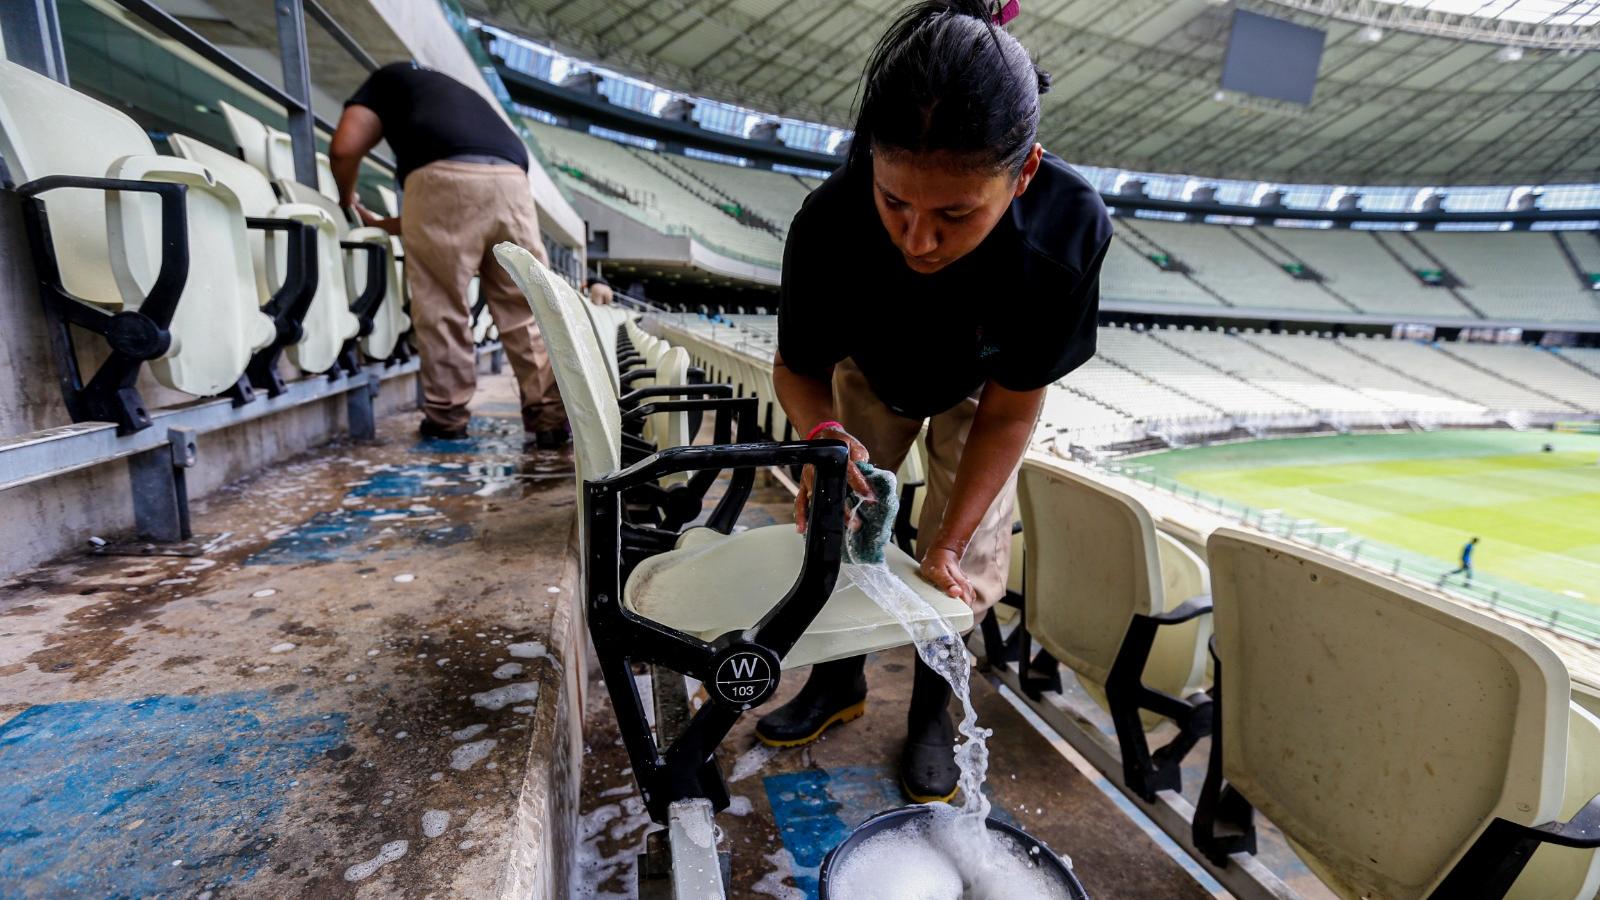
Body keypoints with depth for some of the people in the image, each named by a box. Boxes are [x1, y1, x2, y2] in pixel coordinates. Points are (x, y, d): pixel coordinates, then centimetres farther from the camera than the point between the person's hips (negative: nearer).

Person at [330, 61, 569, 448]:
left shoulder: (389, 79, 28)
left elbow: (345, 147, 11)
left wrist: (346, 199, 31)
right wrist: (379, 223, 50)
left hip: (444, 178, -4)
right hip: (511, 181, 5)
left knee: (440, 308, 5)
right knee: (525, 309, 7)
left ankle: (446, 416, 12)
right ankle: (550, 413, 5)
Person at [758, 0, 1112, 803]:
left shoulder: (1069, 229, -39)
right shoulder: (828, 224, -39)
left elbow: (1010, 409, -27)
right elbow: (798, 369, -21)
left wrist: (947, 545, -28)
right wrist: (825, 434, -44)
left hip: (977, 388, 0)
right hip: (871, 374, 1)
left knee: (966, 559, -5)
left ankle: (932, 709, 23)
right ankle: (840, 680, 29)